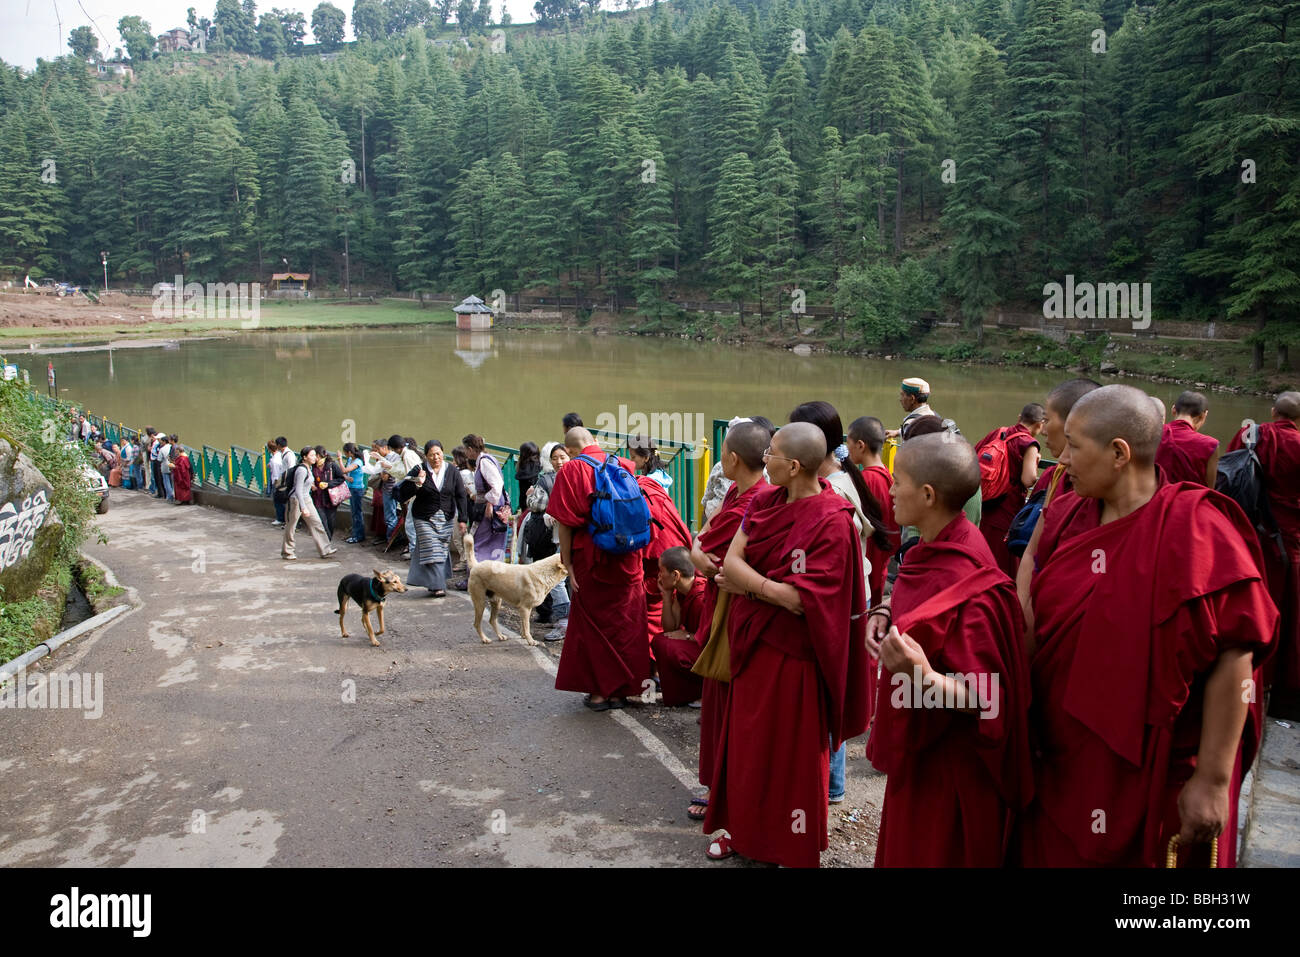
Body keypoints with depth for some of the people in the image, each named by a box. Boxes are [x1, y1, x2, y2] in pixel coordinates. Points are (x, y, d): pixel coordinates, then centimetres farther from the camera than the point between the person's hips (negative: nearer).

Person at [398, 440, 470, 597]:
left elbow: (461, 496, 2)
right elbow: (402, 495, -8)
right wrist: (417, 484, -24)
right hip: (424, 519, -3)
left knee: (443, 550, 7)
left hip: (446, 519, 3)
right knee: (432, 551, -10)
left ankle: (435, 584, 21)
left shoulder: (452, 471, 1)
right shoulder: (419, 471, -7)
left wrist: (462, 519, -4)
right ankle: (437, 586, -8)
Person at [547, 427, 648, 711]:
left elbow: (565, 524, -10)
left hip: (591, 557, -3)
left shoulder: (572, 470, -7)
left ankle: (598, 691, 11)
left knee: (593, 623, 9)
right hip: (627, 559, 3)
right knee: (625, 621, 12)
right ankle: (621, 690, 18)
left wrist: (568, 563, -5)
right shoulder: (625, 465, 4)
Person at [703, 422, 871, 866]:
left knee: (791, 751, 9)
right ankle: (745, 828, 37)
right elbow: (731, 560, -4)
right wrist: (770, 586, -20)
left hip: (793, 654, -7)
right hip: (753, 642, 7)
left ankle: (792, 849, 28)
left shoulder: (831, 522, -20)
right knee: (747, 742, 17)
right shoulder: (764, 503, 2)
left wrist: (747, 583, -13)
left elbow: (800, 599, -24)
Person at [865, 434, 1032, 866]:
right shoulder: (932, 549, -4)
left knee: (932, 853, 12)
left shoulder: (967, 586, -29)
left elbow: (983, 699, -26)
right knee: (905, 846, 24)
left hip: (949, 762, -8)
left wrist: (924, 676, -43)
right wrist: (884, 610, -4)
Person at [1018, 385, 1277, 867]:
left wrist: (1213, 780, -18)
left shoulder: (1193, 530, -18)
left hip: (1154, 783, -5)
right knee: (1050, 854, 18)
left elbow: (1233, 657, -19)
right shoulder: (1067, 518, 0)